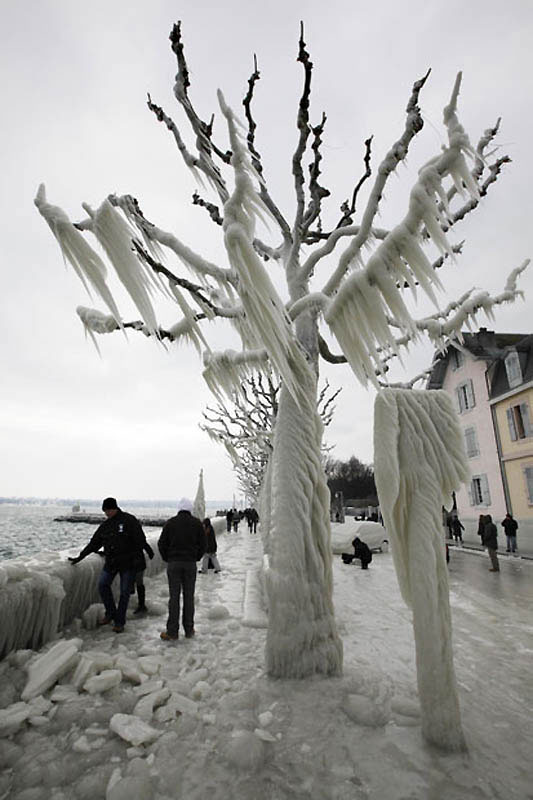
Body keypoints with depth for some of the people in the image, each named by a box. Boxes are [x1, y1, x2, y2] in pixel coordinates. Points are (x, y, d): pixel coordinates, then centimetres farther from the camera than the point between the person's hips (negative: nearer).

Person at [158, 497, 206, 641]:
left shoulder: (170, 523, 0)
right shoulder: (197, 523, 0)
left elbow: (162, 544, 0)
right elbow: (203, 544, 0)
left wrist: (167, 559, 11)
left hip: (173, 564, 0)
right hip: (190, 564, 0)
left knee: (174, 597, 4)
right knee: (189, 596, 8)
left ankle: (172, 631, 8)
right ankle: (189, 630, 15)